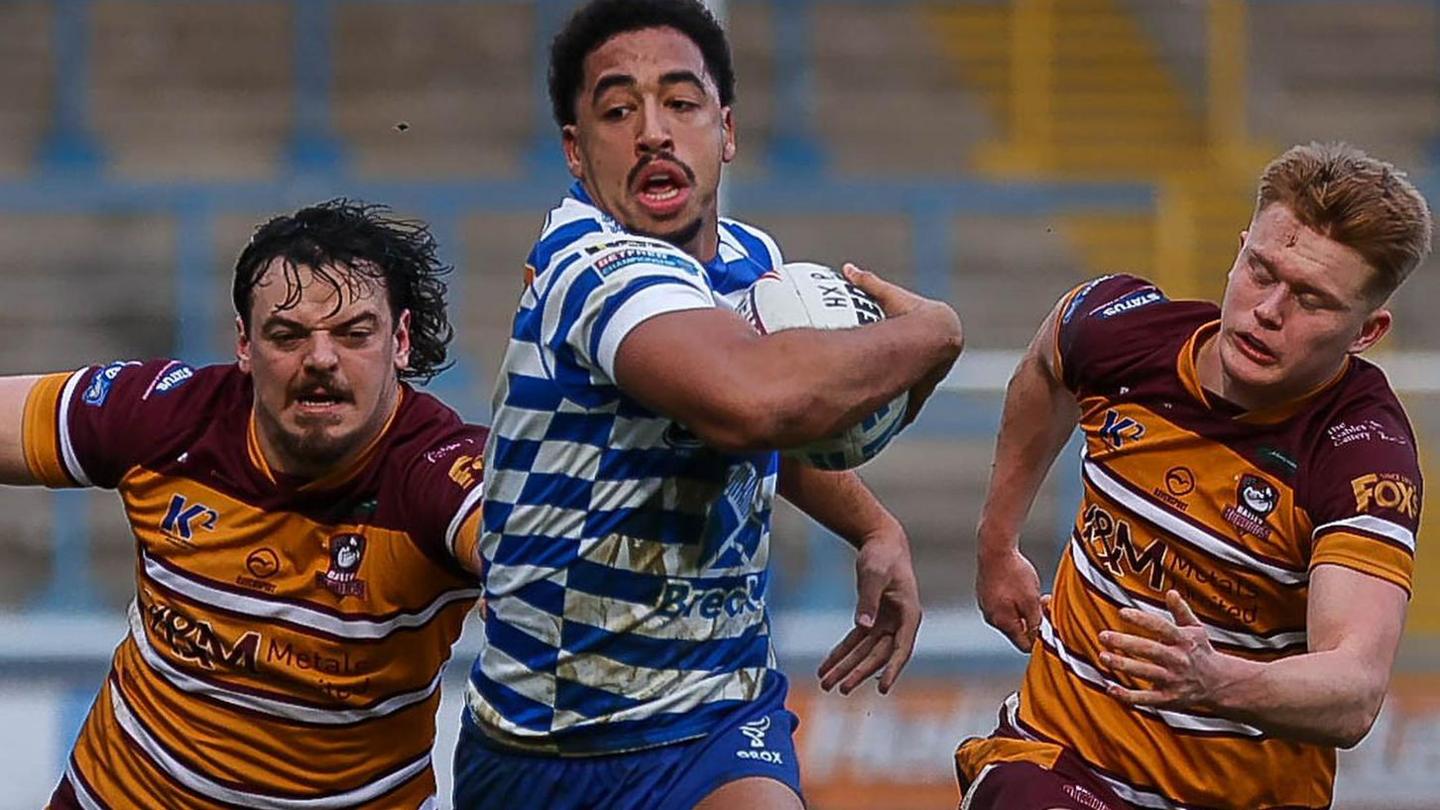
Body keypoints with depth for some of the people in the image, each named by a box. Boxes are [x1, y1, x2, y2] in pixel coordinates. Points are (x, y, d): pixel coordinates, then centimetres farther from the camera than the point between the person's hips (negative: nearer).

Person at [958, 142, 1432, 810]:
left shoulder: (1365, 453, -21)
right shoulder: (1120, 323, -9)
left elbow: (1354, 697, -33)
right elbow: (1045, 370, 18)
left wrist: (1216, 681, -50)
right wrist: (997, 543, 23)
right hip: (1057, 751, -2)